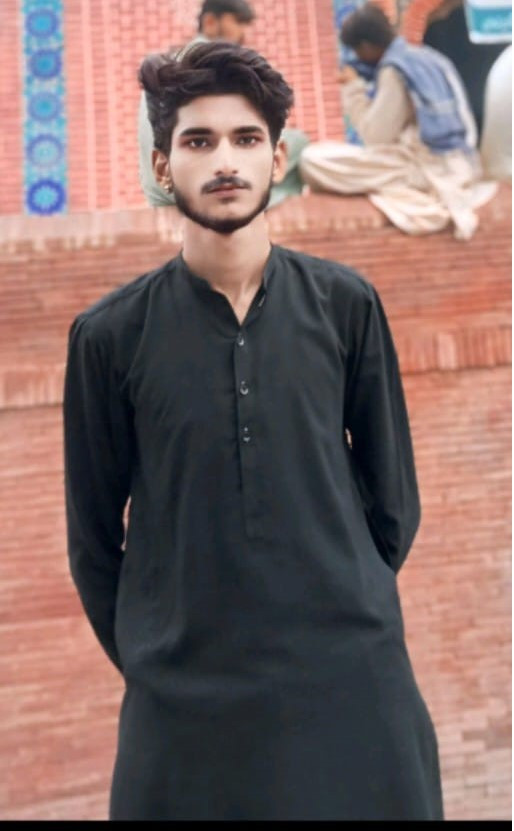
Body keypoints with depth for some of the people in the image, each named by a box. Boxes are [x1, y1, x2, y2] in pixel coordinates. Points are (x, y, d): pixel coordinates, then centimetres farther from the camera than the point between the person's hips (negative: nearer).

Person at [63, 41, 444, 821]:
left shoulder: (345, 304, -3)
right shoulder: (110, 333, -5)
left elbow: (392, 493, 5)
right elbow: (94, 535, 3)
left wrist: (346, 610, 8)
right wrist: (150, 659, 6)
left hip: (352, 675, 1)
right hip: (185, 694, 0)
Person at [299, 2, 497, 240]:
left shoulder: (393, 71, -12)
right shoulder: (427, 56, 14)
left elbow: (375, 137, -10)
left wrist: (353, 89, 0)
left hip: (428, 169, -9)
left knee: (312, 158, -15)